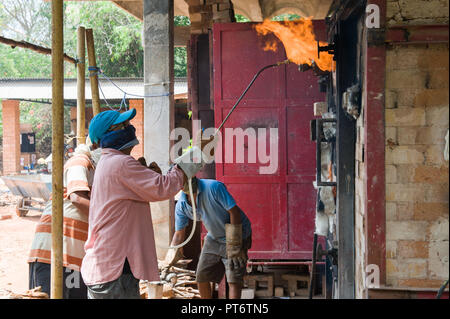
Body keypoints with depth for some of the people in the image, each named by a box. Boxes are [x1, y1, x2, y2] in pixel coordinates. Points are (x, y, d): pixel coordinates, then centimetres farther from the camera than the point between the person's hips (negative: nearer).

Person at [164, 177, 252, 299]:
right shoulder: (181, 205, -7)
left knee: (234, 279, -15)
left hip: (235, 235, -6)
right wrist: (168, 261, -5)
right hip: (214, 238, 6)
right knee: (201, 277, 9)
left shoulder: (213, 187, -27)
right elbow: (179, 233, 2)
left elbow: (234, 212, -25)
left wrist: (234, 248, -24)